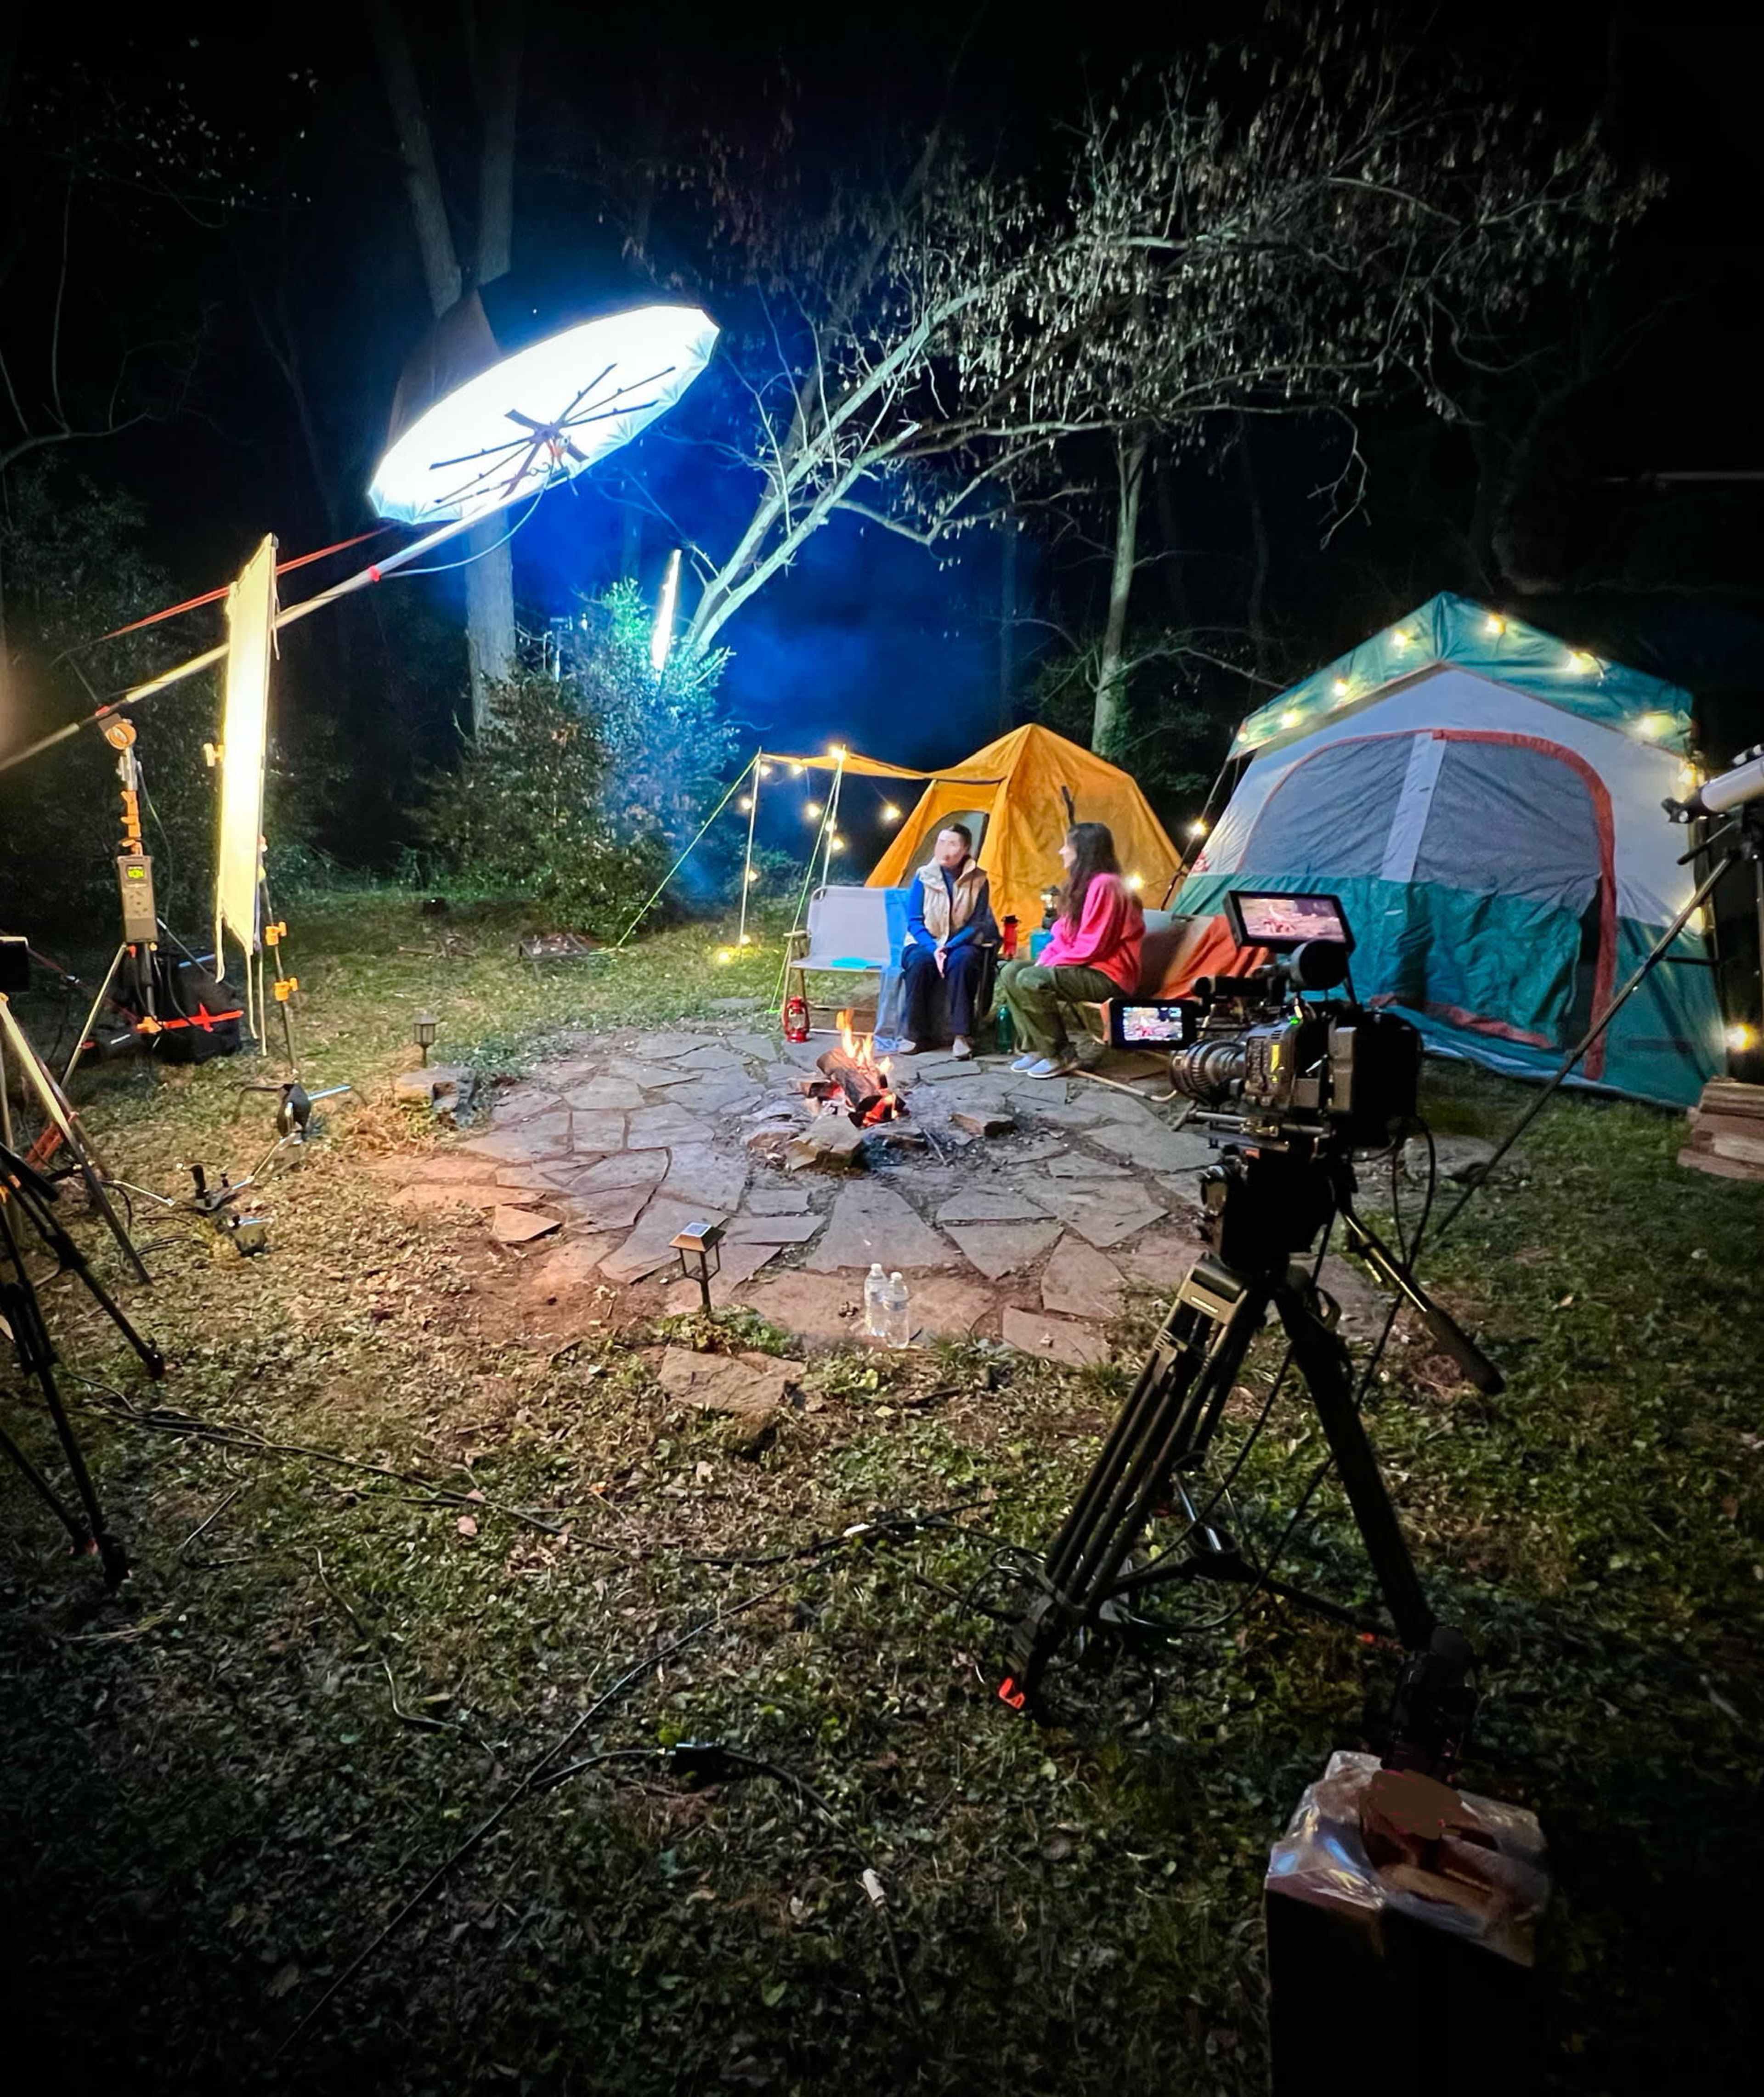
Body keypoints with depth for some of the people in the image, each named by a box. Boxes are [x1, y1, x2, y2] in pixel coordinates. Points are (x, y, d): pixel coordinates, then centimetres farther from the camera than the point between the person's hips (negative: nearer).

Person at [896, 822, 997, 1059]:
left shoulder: (978, 880, -3)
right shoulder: (923, 877, -2)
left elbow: (978, 924, -5)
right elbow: (914, 922, -3)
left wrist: (949, 947, -20)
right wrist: (933, 948, -20)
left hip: (961, 944, 0)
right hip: (926, 944, 1)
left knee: (963, 960, -35)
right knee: (921, 962, -34)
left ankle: (962, 1035, -29)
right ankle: (912, 1034, -23)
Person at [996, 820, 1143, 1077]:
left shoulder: (1104, 885, -18)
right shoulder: (1082, 884, 14)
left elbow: (1090, 947, -22)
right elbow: (1062, 935, 17)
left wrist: (1050, 965, -14)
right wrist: (1043, 961, 0)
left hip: (1108, 976, -10)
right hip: (1084, 969, 10)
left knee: (1031, 981, -28)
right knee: (1011, 972, 0)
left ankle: (1060, 1055, -14)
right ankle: (1037, 1048, -1)